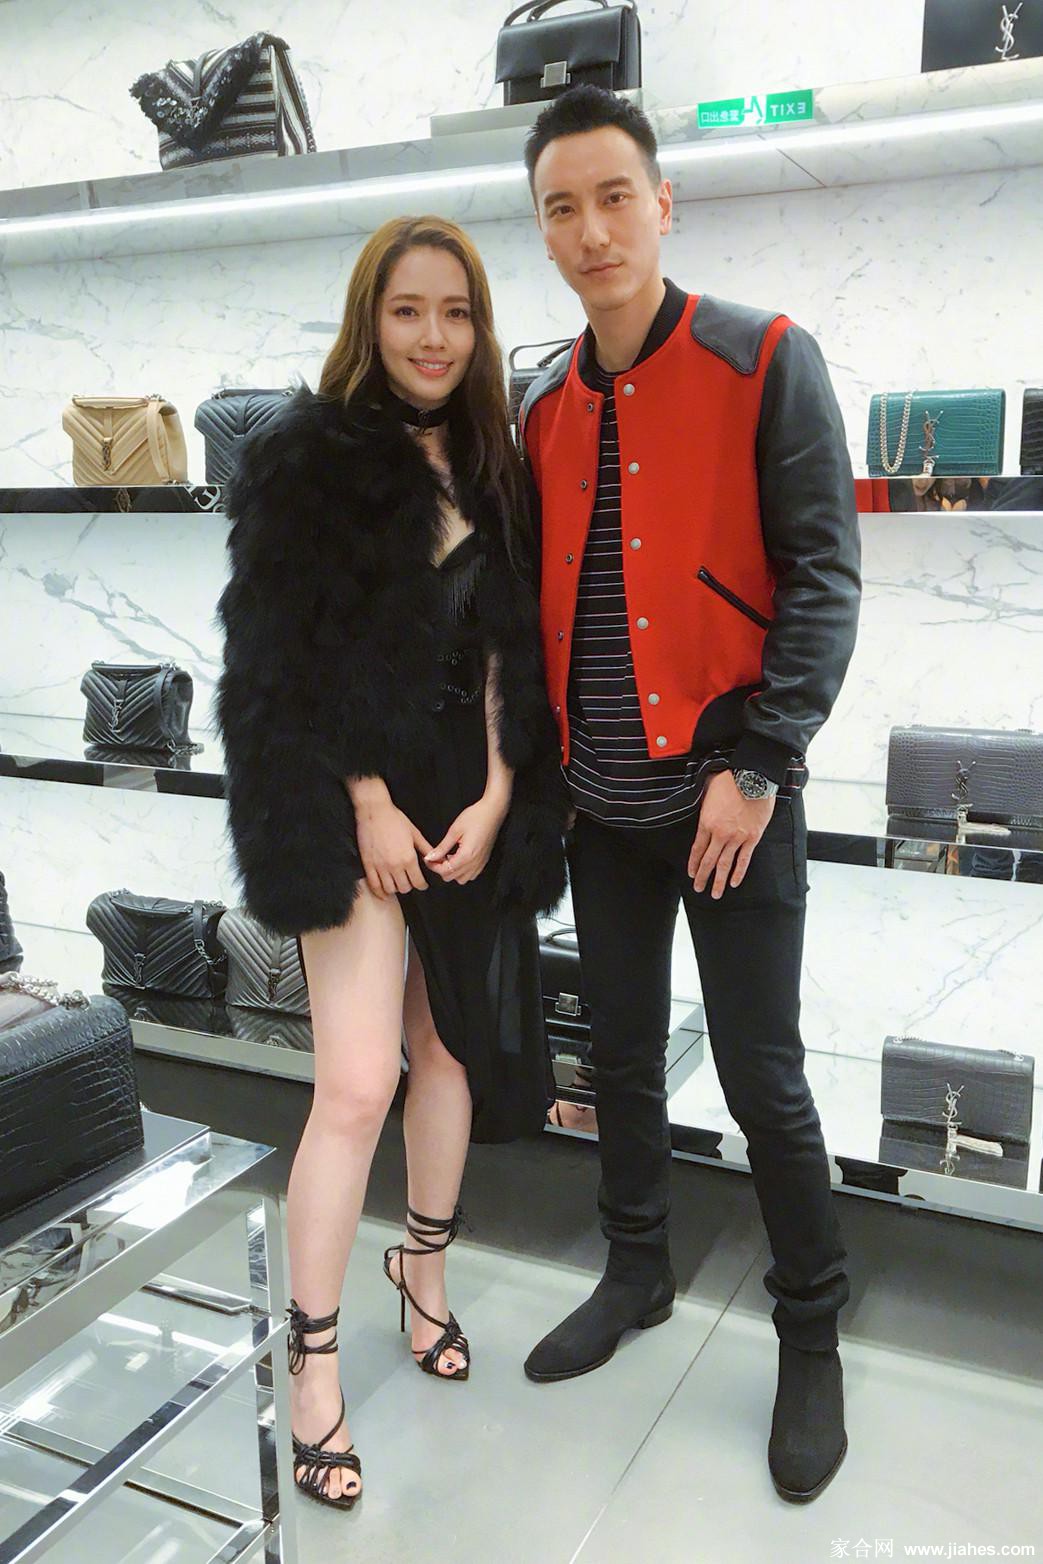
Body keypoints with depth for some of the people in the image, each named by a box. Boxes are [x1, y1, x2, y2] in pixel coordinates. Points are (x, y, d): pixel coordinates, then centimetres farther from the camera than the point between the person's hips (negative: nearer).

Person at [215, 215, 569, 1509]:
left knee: (452, 1047, 12)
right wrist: (367, 807, -13)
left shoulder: (492, 468, 10)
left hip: (471, 802, 5)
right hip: (350, 802, -5)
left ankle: (424, 1268, 37)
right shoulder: (305, 455, -4)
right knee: (358, 1081, -8)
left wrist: (497, 796, -3)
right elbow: (280, 653, -9)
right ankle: (312, 1367, 10)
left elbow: (510, 645, 7)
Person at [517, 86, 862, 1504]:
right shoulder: (548, 406, 10)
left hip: (730, 796, -5)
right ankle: (638, 1272, 37)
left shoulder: (765, 363, -6)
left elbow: (822, 577, -10)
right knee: (623, 1054, 16)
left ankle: (811, 1335, 25)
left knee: (761, 1076, 3)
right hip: (604, 803, 5)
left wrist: (757, 766, -16)